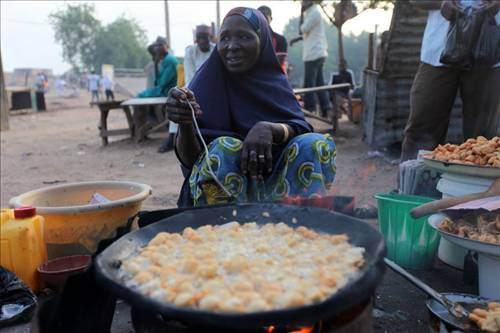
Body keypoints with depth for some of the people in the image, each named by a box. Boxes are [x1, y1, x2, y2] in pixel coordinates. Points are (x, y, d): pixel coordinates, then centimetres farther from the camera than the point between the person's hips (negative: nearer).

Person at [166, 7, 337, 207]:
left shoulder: (275, 81, 4)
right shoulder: (206, 83, -5)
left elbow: (301, 130, -10)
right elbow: (189, 159, -12)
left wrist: (268, 129, -30)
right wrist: (184, 123, -33)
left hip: (273, 183, 2)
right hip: (221, 188, -2)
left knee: (316, 145, -20)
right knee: (225, 147, -31)